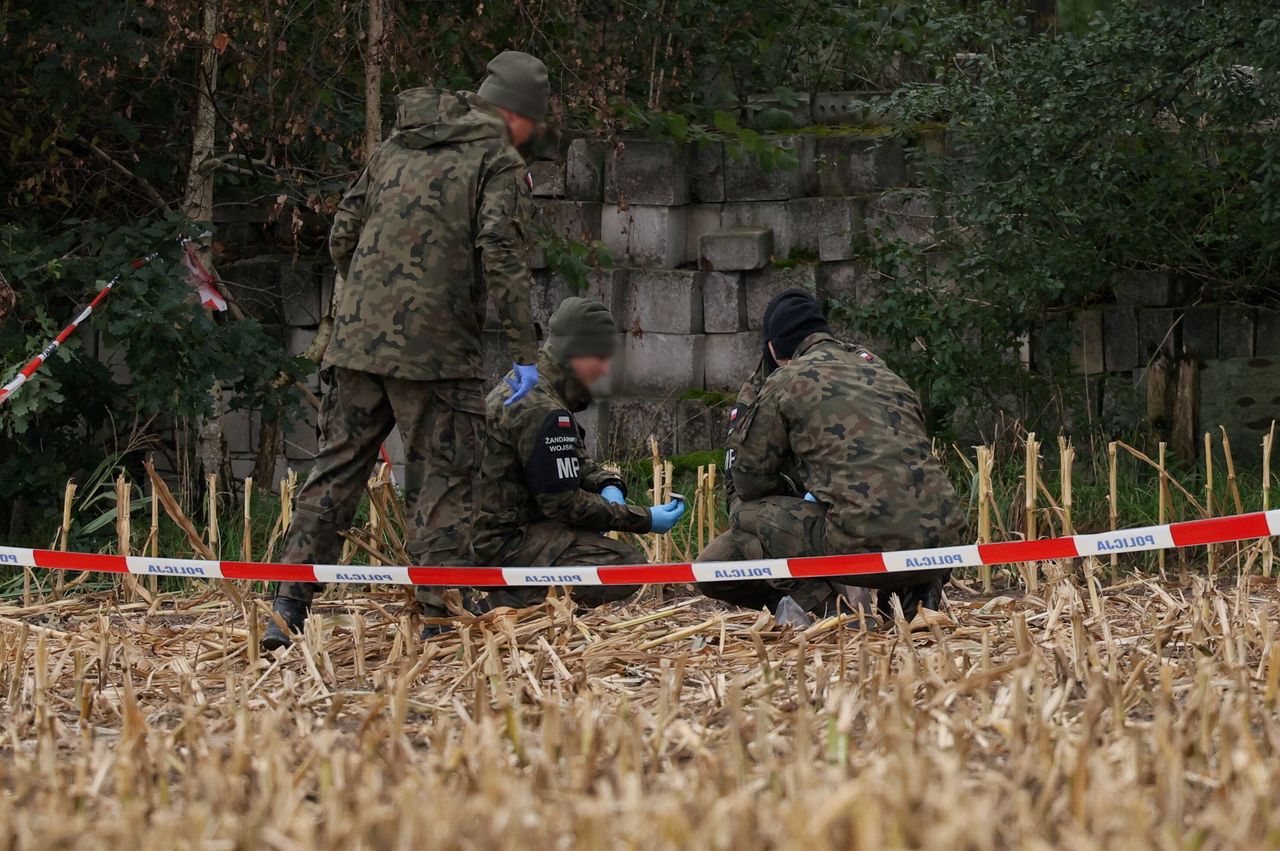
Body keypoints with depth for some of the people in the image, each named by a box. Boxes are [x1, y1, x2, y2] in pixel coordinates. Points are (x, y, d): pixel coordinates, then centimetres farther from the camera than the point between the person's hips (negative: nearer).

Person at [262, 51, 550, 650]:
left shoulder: (393, 150, 18)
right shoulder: (498, 163, -2)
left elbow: (342, 235, 19)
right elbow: (503, 257, -13)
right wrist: (524, 352, -13)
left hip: (356, 340, 6)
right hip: (437, 352, -6)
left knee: (335, 472, 9)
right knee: (442, 483, 1)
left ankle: (287, 611, 5)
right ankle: (440, 616, -1)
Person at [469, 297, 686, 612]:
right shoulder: (542, 411, -19)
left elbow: (574, 463, 24)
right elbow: (562, 502, -17)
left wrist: (608, 485, 2)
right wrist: (646, 519, -10)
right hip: (504, 544, -10)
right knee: (629, 565, -19)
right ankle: (515, 602, -19)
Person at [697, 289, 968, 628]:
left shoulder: (785, 382, 7)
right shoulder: (880, 370, 24)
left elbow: (749, 481, 13)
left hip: (865, 544, -6)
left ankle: (821, 603, -6)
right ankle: (910, 595, 13)